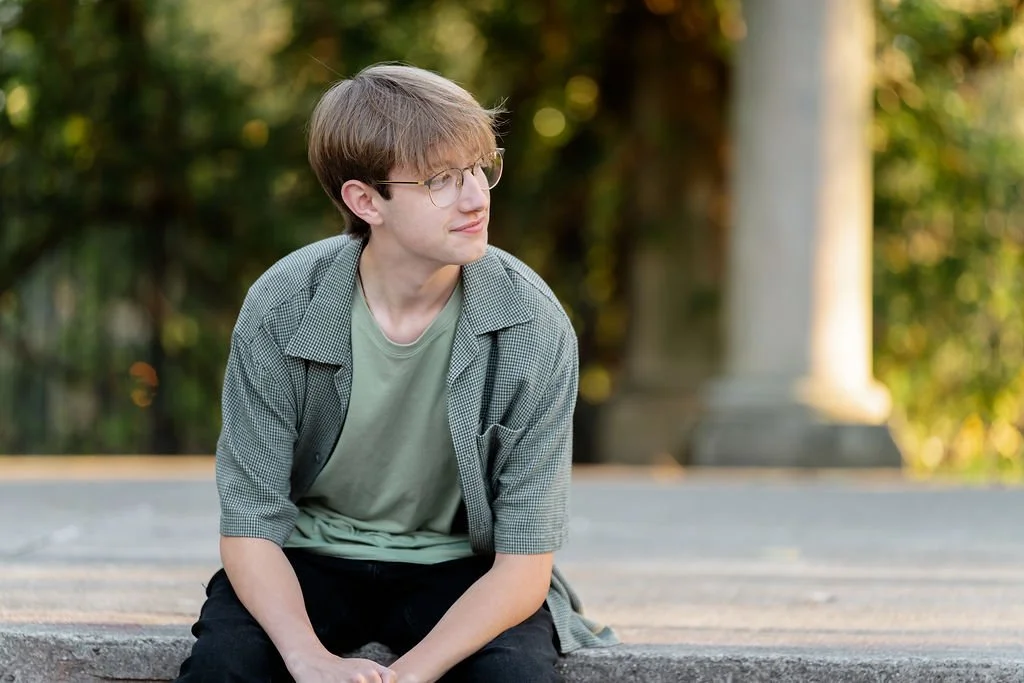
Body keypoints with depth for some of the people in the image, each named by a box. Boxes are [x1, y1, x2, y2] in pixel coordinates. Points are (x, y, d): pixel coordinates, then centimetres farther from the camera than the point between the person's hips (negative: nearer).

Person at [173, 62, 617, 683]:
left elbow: (524, 565, -16)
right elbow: (251, 525, -13)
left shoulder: (532, 326, -17)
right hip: (312, 558, 0)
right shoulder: (281, 310, -15)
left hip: (458, 565, 0)